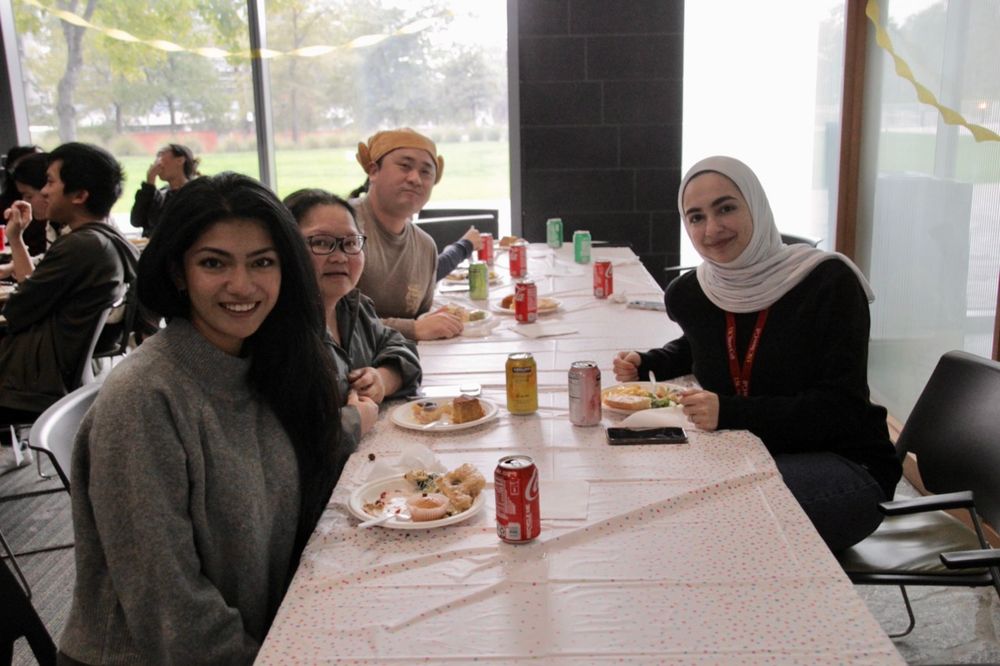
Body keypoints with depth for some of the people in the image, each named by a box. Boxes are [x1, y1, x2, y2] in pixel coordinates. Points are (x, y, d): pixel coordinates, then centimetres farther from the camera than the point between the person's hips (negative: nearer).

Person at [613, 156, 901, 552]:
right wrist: (646, 364, 7)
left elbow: (841, 409, -21)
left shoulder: (829, 283, -16)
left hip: (842, 465, -5)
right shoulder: (688, 294, 1)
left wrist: (730, 413, -30)